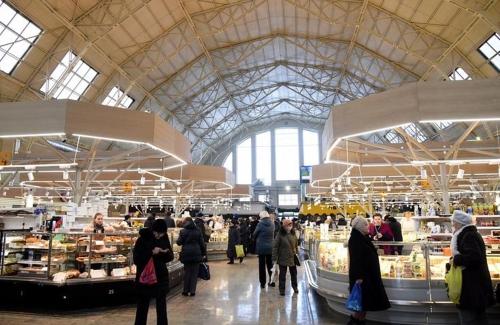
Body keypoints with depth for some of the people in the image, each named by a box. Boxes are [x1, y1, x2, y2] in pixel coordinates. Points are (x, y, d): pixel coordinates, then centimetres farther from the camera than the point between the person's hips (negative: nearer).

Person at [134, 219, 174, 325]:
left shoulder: (164, 239, 0)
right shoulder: (143, 239, -10)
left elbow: (170, 257, 6)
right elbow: (136, 259, -14)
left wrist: (167, 252, -16)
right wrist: (151, 252, -25)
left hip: (161, 277, 2)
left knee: (162, 308, 4)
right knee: (142, 307, 11)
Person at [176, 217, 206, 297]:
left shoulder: (183, 231, -3)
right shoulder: (198, 231, 3)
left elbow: (179, 242, -2)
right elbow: (202, 243, 3)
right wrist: (204, 253, 9)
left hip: (186, 254, -1)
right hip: (196, 254, 1)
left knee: (187, 272, 10)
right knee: (194, 273, 6)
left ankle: (186, 291, 14)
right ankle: (192, 291, 6)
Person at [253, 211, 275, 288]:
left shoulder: (261, 224, -14)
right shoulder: (272, 224, 0)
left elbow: (254, 234, -5)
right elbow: (273, 234, 8)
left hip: (261, 247, -4)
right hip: (270, 247, 4)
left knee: (262, 265, 5)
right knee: (270, 264, 14)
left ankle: (263, 283, 9)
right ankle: (272, 281, 19)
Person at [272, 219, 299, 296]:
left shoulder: (293, 235, 2)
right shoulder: (280, 235, -13)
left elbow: (296, 246, 14)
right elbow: (275, 247, -12)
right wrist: (274, 258, -14)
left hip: (292, 258, 4)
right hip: (283, 258, -4)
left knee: (293, 273, 17)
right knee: (282, 274, 5)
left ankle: (295, 287, 34)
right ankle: (282, 289, 17)